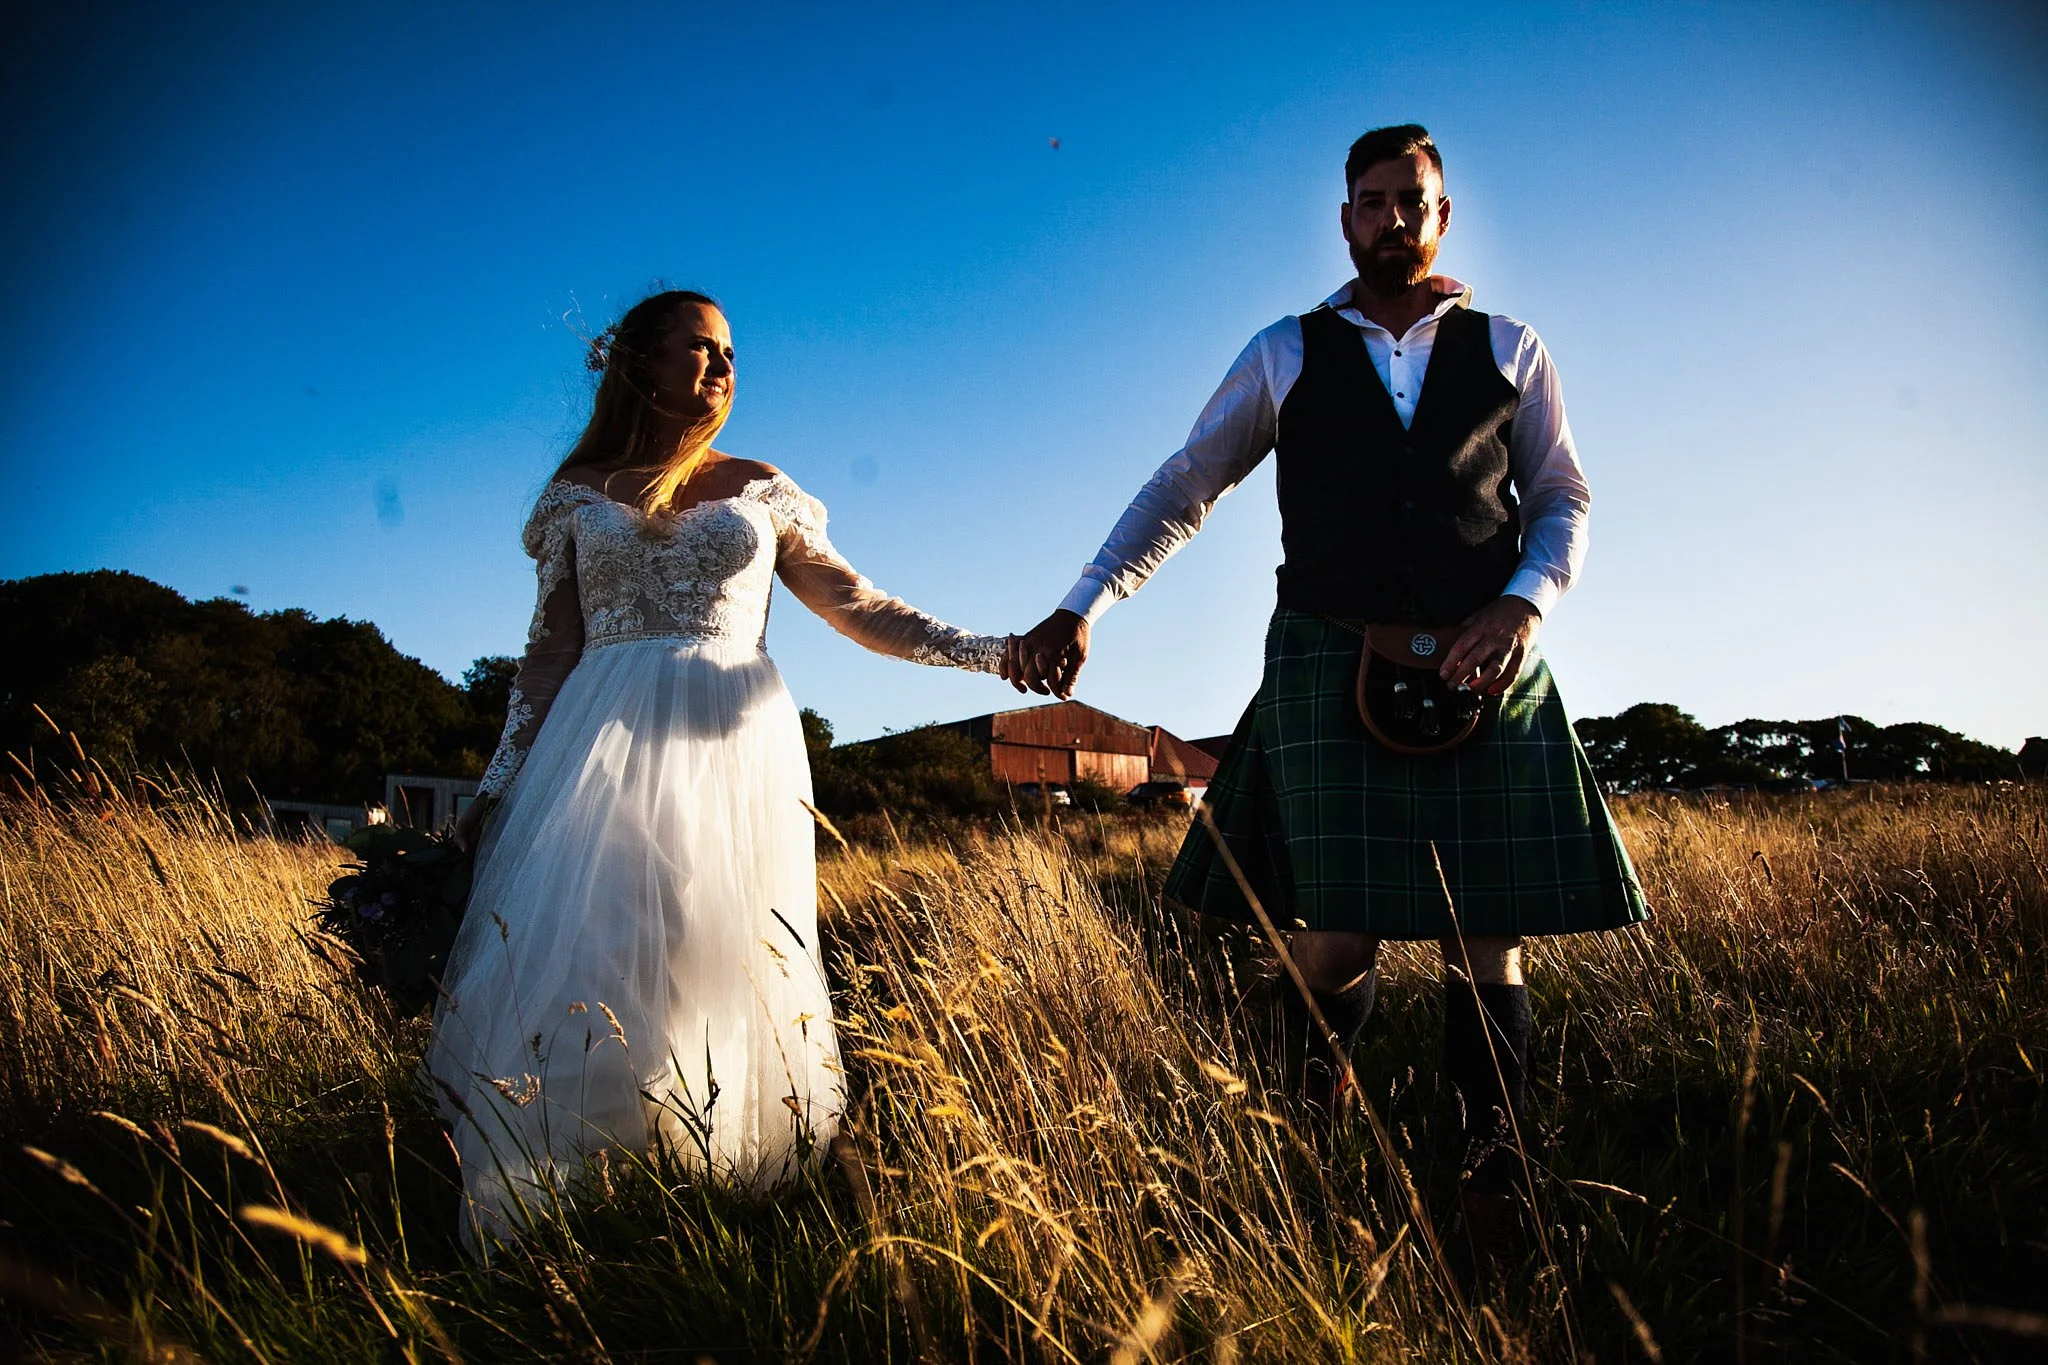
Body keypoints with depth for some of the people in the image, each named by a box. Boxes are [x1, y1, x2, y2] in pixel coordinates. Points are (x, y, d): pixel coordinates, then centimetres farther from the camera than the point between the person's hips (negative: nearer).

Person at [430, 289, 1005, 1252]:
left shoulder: (761, 490, 16)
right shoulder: (578, 494, 14)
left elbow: (861, 609, 14)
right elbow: (550, 653, 12)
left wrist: (991, 651, 4)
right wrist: (499, 786, 5)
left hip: (732, 746, 0)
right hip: (604, 746, 0)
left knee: (721, 969, -7)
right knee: (578, 962, -10)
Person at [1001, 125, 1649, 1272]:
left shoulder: (1510, 351, 13)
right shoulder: (1286, 356, 10)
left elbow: (1564, 497, 15)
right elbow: (1182, 490, 11)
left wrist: (1526, 602, -6)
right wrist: (1082, 609, 1)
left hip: (1484, 664, 2)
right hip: (1330, 663, -1)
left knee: (1486, 933, 1)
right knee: (1337, 934, -5)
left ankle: (1492, 1177, 16)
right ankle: (1325, 1097, 27)